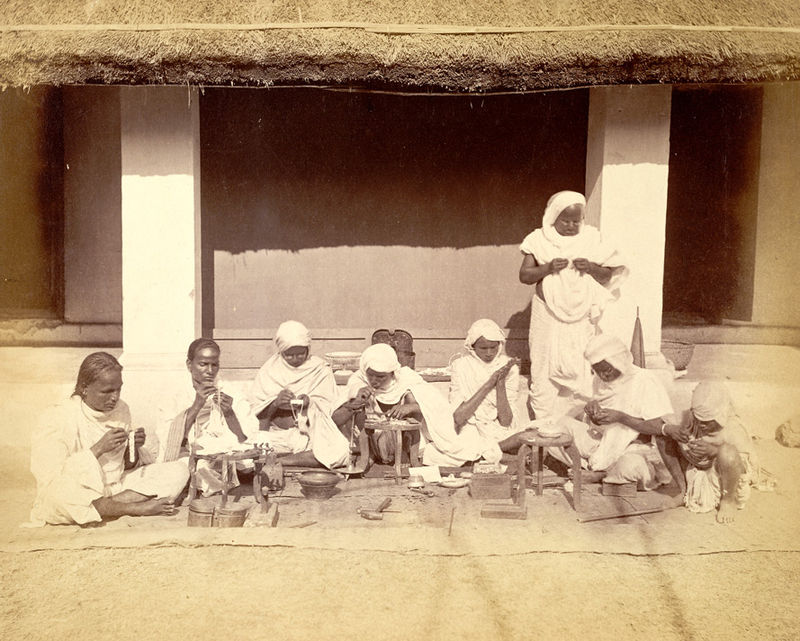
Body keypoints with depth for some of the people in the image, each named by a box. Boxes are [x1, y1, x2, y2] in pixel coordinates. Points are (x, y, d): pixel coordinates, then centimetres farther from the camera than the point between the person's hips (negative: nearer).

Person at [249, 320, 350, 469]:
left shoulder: (321, 370, 6)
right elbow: (256, 410, 4)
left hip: (311, 433, 1)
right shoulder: (269, 370, 8)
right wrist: (275, 403, -16)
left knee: (340, 452, -32)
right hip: (276, 435, -1)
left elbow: (328, 408, 2)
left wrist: (310, 404, -19)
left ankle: (278, 461, -19)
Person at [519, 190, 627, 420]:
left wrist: (590, 267, -14)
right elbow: (524, 275, -1)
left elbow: (607, 275, 7)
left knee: (578, 369, -3)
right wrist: (548, 267, -17)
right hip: (548, 314, 0)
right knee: (544, 369, 1)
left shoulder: (591, 238, 4)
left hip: (581, 317, 0)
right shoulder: (539, 240, 2)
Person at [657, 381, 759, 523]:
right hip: (698, 469, 5)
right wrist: (671, 429, -27)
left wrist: (714, 450, -40)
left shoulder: (734, 431, -27)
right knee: (665, 440, -6)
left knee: (727, 451, -40)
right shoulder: (692, 417, -13)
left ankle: (728, 501, -11)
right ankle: (684, 489, 5)